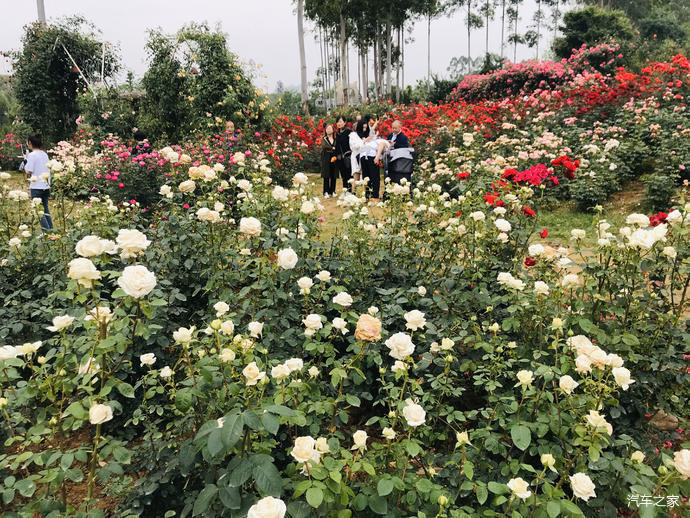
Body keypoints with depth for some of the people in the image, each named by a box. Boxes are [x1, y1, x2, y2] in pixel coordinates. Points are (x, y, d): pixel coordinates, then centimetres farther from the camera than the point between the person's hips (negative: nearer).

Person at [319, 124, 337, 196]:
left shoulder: (336, 139, 12)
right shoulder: (323, 139, 8)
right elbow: (324, 146, -11)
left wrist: (335, 156, -11)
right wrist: (333, 148, -9)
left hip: (334, 159, 2)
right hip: (326, 160, -2)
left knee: (333, 176, 2)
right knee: (326, 176, -4)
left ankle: (332, 191, 11)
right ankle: (326, 192, -1)